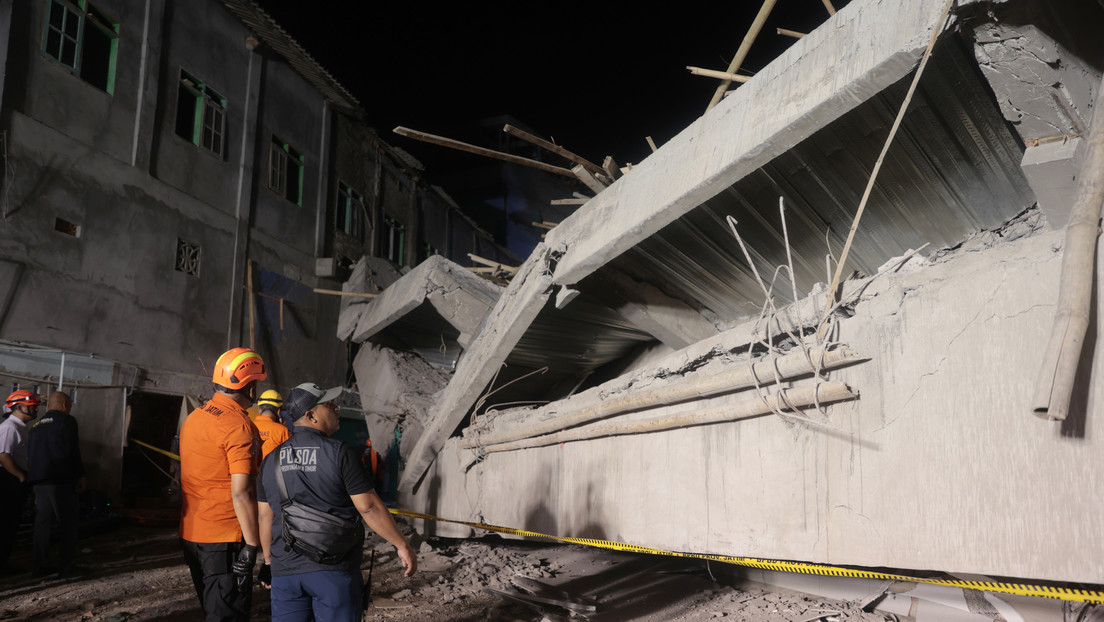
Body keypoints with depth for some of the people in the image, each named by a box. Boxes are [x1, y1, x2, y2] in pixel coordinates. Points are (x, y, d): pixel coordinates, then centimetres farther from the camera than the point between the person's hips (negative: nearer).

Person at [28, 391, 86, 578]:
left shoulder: (37, 425, 18)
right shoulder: (67, 421, -5)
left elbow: (30, 453, 18)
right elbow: (72, 451, -12)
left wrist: (35, 480, 20)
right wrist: (80, 476, -4)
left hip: (38, 482, 8)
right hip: (60, 480, -7)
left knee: (42, 522, 12)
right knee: (69, 522, -2)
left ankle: (40, 566, 14)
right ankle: (67, 568, -3)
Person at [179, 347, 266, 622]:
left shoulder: (193, 417, 9)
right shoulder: (240, 426, -17)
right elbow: (241, 492, -22)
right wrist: (252, 544, -17)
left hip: (190, 535, 8)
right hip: (226, 539, -8)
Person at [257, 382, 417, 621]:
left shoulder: (271, 459, 6)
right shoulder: (340, 453, -10)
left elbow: (265, 517, 11)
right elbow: (369, 508, -11)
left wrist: (269, 561, 24)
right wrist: (402, 545, -3)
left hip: (285, 570, 5)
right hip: (334, 568, -4)